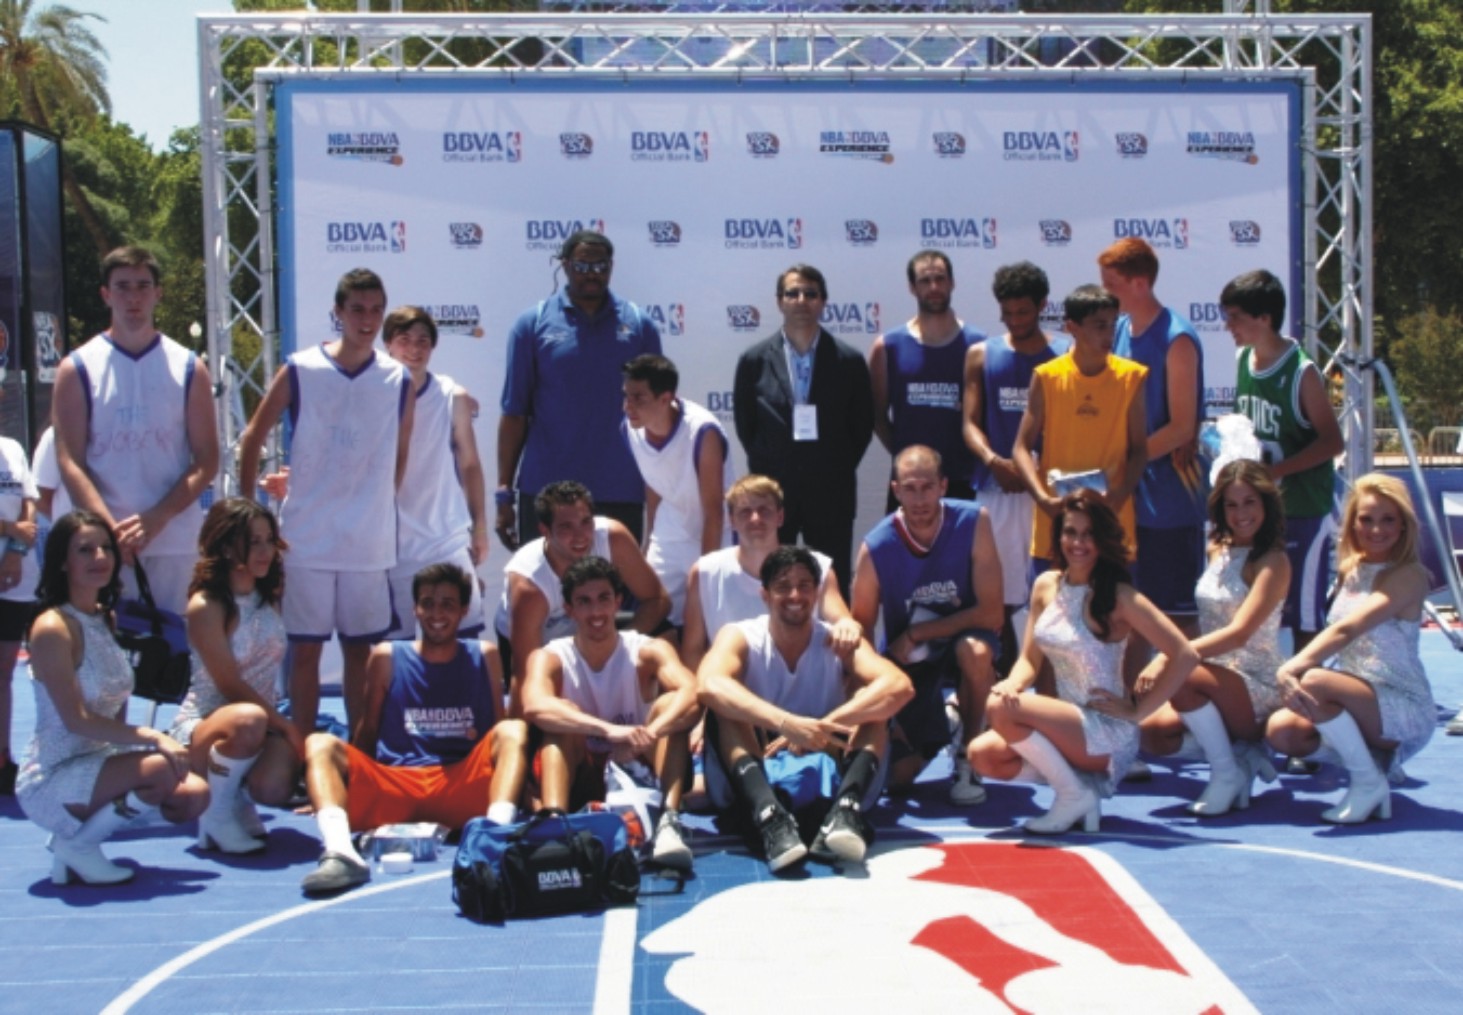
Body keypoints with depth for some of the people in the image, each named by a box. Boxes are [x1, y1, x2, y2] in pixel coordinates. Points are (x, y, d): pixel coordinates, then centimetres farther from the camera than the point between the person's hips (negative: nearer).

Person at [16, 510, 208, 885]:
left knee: (194, 795, -10)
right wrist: (152, 738, -28)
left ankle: (77, 833, 7)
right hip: (51, 781, -8)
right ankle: (76, 846, -7)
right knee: (158, 768, -30)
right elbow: (76, 720, -23)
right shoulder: (53, 628, -16)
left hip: (100, 761, 8)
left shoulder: (106, 619, 10)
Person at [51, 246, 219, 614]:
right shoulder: (77, 369, 5)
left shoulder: (188, 368, 7)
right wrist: (112, 528, -15)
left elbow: (207, 462, 3)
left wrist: (156, 518, -11)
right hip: (103, 542, -1)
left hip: (175, 539, 1)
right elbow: (70, 462, -2)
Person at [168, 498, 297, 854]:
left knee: (274, 789, -30)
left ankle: (236, 803, 8)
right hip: (202, 724, -4)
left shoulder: (270, 596, 5)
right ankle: (216, 815, -16)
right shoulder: (206, 606, -13)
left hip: (267, 719, 5)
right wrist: (286, 727, -15)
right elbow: (231, 685, -15)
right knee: (248, 720, -41)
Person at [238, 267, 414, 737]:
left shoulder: (399, 381, 3)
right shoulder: (299, 371, -3)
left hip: (371, 542, 2)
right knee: (304, 649, 4)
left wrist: (376, 506, 10)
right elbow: (252, 440, 5)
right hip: (306, 538, -1)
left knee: (361, 649, 9)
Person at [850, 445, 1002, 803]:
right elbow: (861, 627, -9)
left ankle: (966, 759, -13)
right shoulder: (875, 548, -19)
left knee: (975, 651, -38)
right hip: (906, 656, 1)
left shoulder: (974, 522, -21)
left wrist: (915, 634, -19)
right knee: (898, 776, -8)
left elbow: (992, 613, -21)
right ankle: (937, 727, 29)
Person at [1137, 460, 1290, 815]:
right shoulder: (1217, 550, 11)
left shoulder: (1273, 562, -10)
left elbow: (1239, 633, -23)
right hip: (1219, 682, 7)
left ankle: (1227, 773, -16)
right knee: (1152, 732, -18)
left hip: (1259, 689, -7)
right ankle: (1241, 755, 4)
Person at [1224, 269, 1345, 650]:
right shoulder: (1243, 360, 4)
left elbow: (1332, 441, -16)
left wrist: (1274, 470, -22)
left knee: (1304, 616, 2)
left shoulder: (1301, 372, -16)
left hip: (1303, 510, -7)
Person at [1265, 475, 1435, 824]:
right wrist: (1290, 668, -5)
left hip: (1404, 709, -8)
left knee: (1315, 682, -33)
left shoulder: (1408, 576, -14)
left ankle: (1369, 782, -14)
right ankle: (1378, 758, 9)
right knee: (1281, 731, -16)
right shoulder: (1351, 572, 12)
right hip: (1358, 700, 8)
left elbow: (1346, 630, -28)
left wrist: (1293, 668, -38)